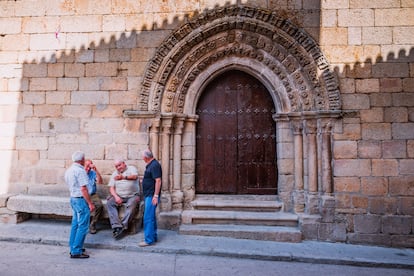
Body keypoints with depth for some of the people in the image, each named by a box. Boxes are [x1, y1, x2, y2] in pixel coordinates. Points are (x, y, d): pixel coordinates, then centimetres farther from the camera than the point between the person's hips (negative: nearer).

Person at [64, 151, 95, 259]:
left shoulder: (69, 170, 11)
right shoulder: (80, 170, -18)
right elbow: (83, 189, -21)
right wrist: (90, 203, -17)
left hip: (73, 198, 10)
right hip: (81, 199, -10)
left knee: (75, 224, 17)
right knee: (82, 226, -3)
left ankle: (73, 247, 26)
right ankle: (76, 252, 2)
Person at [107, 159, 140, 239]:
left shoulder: (131, 168, 6)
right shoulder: (114, 174, 16)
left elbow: (135, 176, -16)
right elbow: (111, 188, 7)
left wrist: (123, 177, -28)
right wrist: (116, 196, -11)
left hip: (132, 196, -3)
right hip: (119, 196, 4)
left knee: (132, 205, -33)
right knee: (109, 203, -22)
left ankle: (123, 226, -30)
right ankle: (116, 226, -30)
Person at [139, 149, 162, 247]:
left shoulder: (155, 165, -17)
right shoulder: (150, 165, 14)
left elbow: (158, 181, -22)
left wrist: (156, 196, -23)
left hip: (151, 196, -10)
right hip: (148, 195, 10)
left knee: (148, 218, -6)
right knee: (151, 217, 16)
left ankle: (149, 240, 1)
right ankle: (154, 237, 25)